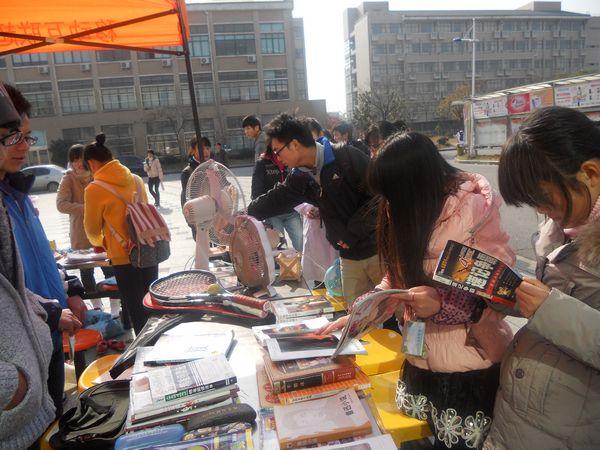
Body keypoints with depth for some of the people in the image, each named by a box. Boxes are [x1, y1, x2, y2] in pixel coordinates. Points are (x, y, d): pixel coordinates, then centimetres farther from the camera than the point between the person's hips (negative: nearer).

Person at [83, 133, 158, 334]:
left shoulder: (94, 189, -11)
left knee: (137, 312, 8)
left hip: (124, 257, -5)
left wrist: (99, 243, 25)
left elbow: (92, 229, 2)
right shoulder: (135, 179, 4)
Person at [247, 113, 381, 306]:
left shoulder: (346, 156, -13)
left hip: (379, 248, -6)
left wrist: (353, 233, -15)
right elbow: (273, 201, 16)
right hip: (350, 257, 6)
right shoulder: (300, 177, 6)